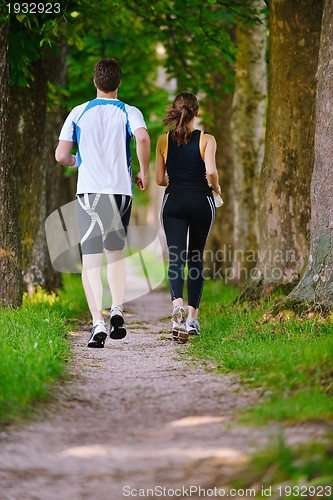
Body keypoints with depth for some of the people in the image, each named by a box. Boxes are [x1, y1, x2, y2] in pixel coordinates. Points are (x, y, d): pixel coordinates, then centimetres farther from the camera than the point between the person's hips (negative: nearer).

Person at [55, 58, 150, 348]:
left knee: (91, 259, -2)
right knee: (116, 252, 19)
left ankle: (98, 321, -14)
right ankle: (117, 309, 3)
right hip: (120, 190, 1)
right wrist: (144, 172, -4)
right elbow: (142, 138, -18)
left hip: (88, 191, -1)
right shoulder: (129, 113, 3)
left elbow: (61, 155, 3)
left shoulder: (79, 113, 7)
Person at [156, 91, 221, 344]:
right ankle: (192, 317, 13)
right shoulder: (206, 139, -5)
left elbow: (160, 179, 3)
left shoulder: (164, 140, 2)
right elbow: (211, 172, -17)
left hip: (174, 201, 1)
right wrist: (216, 187, 4)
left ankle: (178, 305, -32)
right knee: (196, 258, 12)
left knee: (176, 258, -4)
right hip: (201, 200, -1)